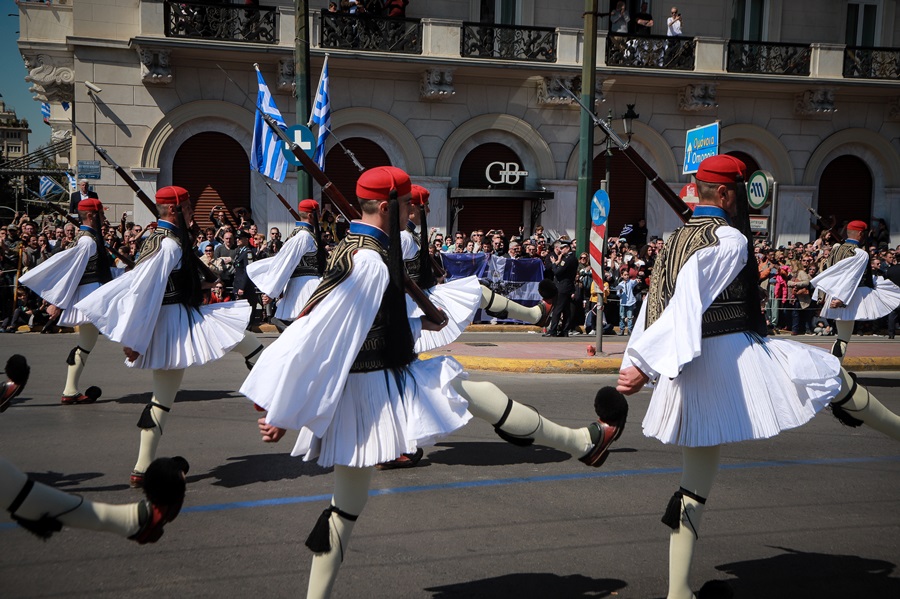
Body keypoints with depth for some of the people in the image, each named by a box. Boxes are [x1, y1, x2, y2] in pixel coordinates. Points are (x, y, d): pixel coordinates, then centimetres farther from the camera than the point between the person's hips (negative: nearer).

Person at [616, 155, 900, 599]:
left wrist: (637, 364, 13)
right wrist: (646, 364, -23)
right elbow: (687, 303, -20)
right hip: (736, 358, -8)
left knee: (696, 481, 13)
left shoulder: (675, 241, 14)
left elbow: (655, 305, 13)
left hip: (690, 373, 8)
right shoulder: (729, 240, -10)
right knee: (832, 372, 17)